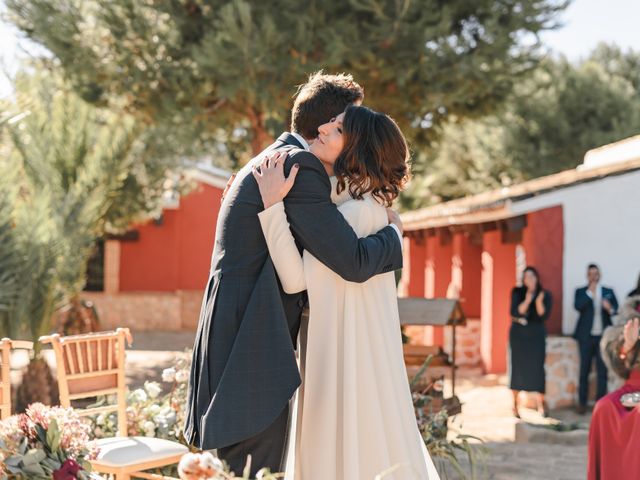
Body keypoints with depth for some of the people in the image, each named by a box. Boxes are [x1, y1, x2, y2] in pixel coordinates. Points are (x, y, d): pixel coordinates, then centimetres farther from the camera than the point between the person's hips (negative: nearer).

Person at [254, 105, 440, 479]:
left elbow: (296, 278, -23)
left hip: (353, 358, -9)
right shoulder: (334, 204, 7)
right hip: (330, 354, 9)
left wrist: (273, 204, -25)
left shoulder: (363, 211, -20)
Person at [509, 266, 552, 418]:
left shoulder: (545, 295, 2)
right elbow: (515, 313, -12)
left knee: (537, 368, -6)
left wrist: (539, 302, -24)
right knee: (517, 367, -2)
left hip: (537, 336, 1)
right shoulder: (517, 292, -1)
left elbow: (544, 315, -8)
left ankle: (541, 404, 0)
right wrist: (527, 301, -24)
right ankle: (514, 404, 3)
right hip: (518, 335, 0)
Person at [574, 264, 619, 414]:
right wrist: (590, 293, -16)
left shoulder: (608, 292, 11)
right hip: (586, 336, -1)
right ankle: (582, 403, 5)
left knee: (603, 370, 1)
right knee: (584, 370, 2)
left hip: (603, 336, 1)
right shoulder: (581, 292, 6)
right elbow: (578, 306, -12)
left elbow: (616, 308, 0)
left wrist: (610, 308, -22)